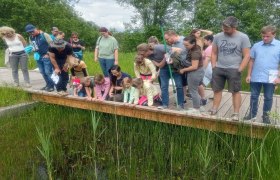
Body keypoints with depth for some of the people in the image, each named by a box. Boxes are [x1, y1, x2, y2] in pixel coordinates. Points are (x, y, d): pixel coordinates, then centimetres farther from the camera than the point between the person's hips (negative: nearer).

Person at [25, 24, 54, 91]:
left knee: (48, 72, -8)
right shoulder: (31, 38, 8)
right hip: (38, 57, 7)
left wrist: (48, 54, -12)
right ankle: (48, 84, 22)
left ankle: (51, 86, 1)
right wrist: (36, 53, 3)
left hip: (46, 56, -7)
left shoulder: (44, 35, -11)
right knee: (42, 72, 11)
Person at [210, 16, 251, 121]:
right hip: (218, 69, 3)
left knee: (235, 91, 4)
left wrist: (239, 70, -11)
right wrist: (214, 67, 3)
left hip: (234, 70, -3)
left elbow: (247, 56, -6)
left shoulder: (243, 37, -7)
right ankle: (214, 109, 19)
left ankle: (236, 113, 12)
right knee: (217, 90, 9)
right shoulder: (218, 37, 2)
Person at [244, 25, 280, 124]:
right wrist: (249, 75, 4)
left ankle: (266, 115, 25)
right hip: (255, 77, 2)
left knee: (268, 98, 10)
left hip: (270, 79, -2)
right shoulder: (256, 45, 3)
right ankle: (252, 114, 24)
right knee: (254, 96, 11)